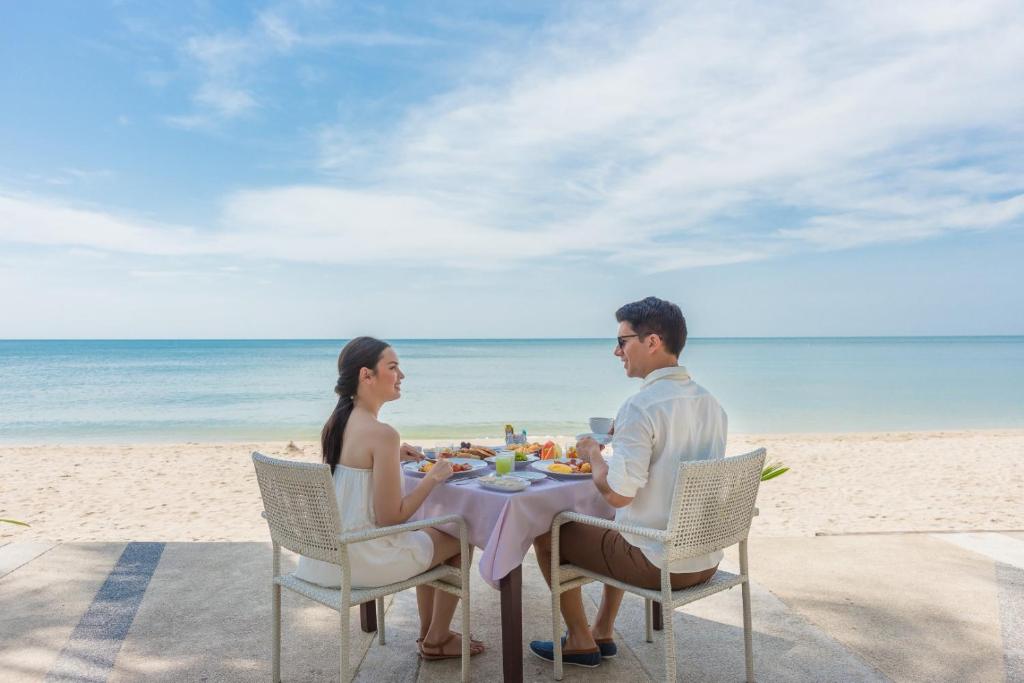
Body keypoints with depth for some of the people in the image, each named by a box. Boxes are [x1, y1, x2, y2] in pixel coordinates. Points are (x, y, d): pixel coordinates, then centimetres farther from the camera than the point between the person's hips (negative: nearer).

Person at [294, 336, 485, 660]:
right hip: (361, 561, -8)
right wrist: (433, 477, -11)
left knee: (428, 533, 30)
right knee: (460, 540, 14)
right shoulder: (382, 434, -25)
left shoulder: (335, 423, 1)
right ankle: (436, 640, 31)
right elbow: (390, 517, -22)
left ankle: (428, 631, 42)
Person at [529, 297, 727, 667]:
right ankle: (603, 632, 38)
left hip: (659, 566, -8)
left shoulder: (640, 407, -23)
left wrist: (592, 454, -6)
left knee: (547, 534, 11)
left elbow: (617, 494, -25)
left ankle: (581, 641, 24)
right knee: (614, 528, 35)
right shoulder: (712, 404, 3)